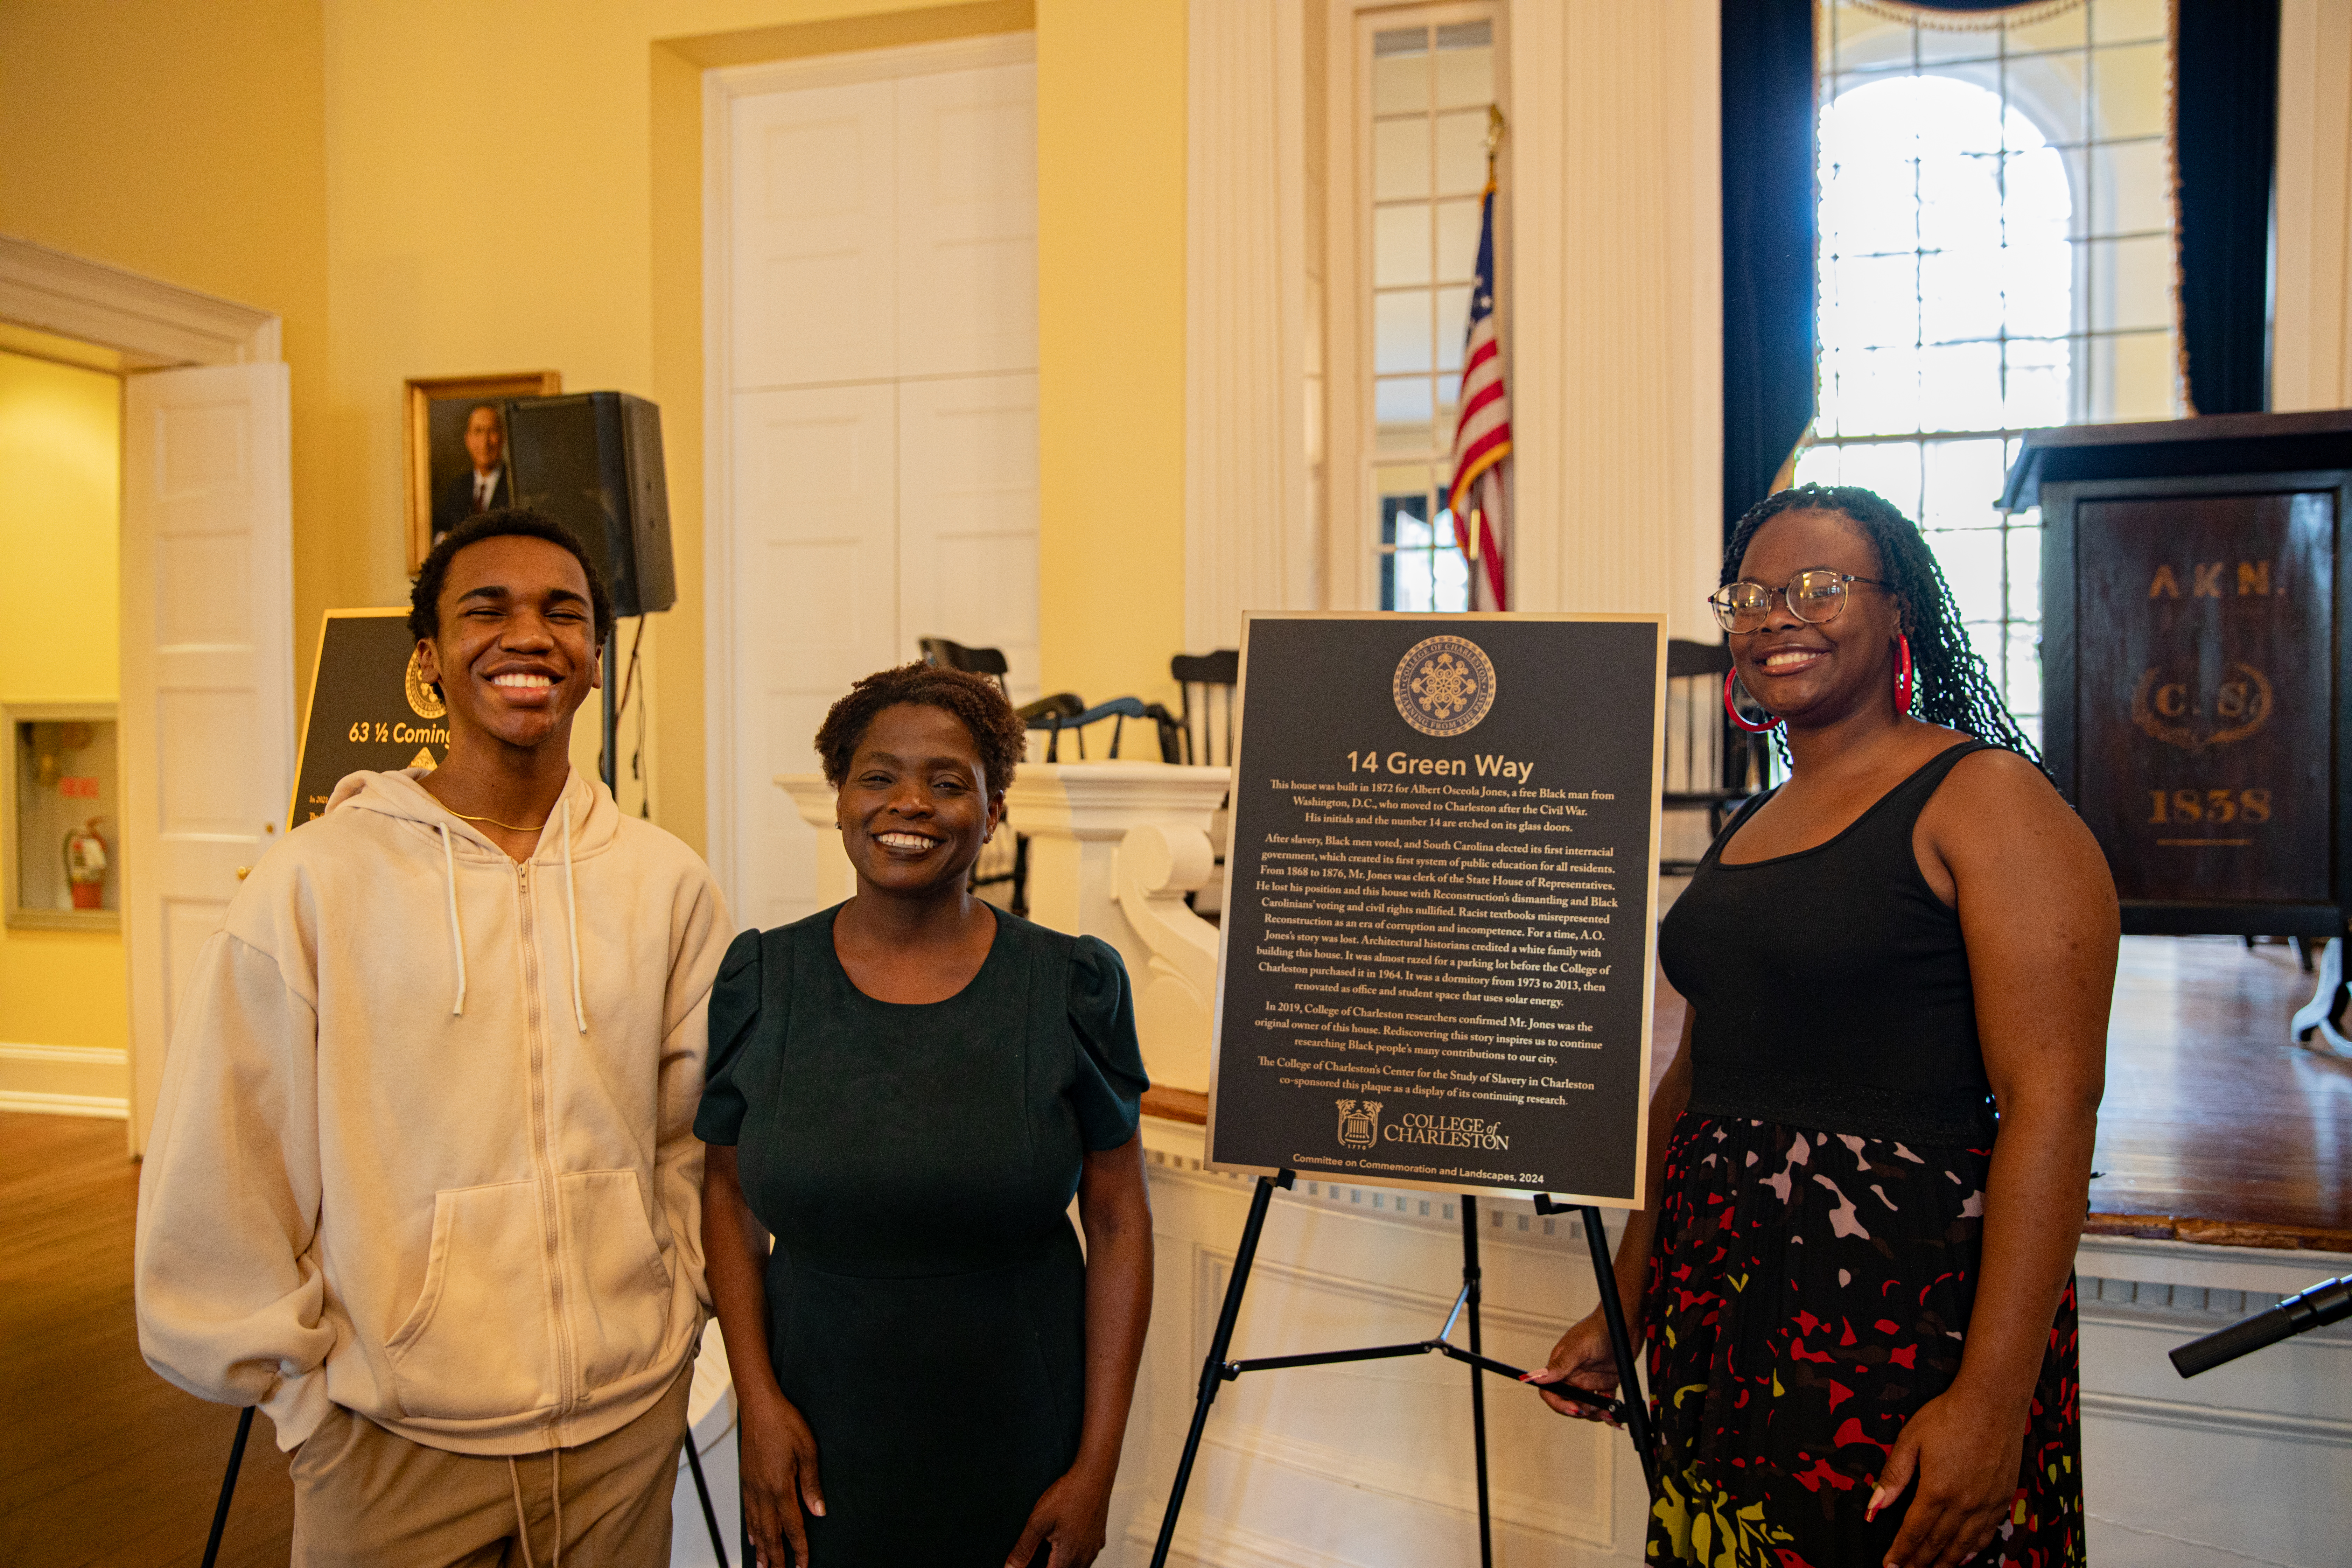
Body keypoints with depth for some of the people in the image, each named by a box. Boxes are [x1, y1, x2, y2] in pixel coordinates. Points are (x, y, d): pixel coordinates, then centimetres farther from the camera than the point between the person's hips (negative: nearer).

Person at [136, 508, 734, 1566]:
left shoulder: (667, 883, -1)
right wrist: (303, 1385, -2)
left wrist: (672, 1309, 4)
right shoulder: (312, 884, -8)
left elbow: (707, 1135, 6)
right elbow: (218, 1180, -5)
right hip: (392, 1442, -2)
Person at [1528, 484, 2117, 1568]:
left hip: (1901, 1314, -7)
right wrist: (1624, 1311, 16)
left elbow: (2051, 1102, -16)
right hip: (1718, 1309, 7)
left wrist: (1995, 1397, -22)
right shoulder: (1749, 826, 12)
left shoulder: (1981, 798, -9)